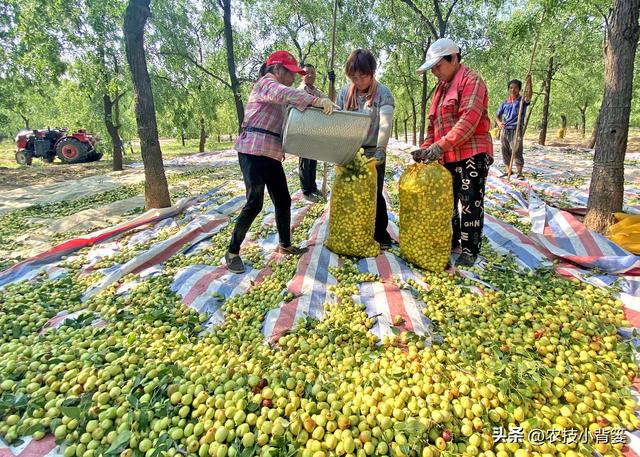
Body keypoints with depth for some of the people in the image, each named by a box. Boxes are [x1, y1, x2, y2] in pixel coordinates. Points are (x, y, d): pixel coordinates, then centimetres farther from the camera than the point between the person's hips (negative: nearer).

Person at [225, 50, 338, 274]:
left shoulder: (276, 96, 27)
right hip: (254, 152, -9)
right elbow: (286, 94, -25)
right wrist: (317, 101, -34)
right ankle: (232, 252, 2)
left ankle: (285, 245, 25)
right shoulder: (265, 83, -3)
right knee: (254, 204, -10)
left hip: (271, 155, 10)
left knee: (283, 201, 10)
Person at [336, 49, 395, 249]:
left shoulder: (383, 93, -9)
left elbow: (385, 124, -21)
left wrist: (380, 150, -35)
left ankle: (381, 236, 15)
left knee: (374, 194, 1)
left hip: (373, 152, -3)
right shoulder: (345, 91, 3)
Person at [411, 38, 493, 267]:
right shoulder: (442, 87, 20)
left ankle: (470, 251, 6)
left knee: (470, 204, -3)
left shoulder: (470, 80, -7)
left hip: (471, 154, -8)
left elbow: (469, 119, -20)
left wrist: (441, 146, -25)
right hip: (447, 158, 9)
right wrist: (426, 148, 3)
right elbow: (433, 123, 19)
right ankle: (452, 242, 26)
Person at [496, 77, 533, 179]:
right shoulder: (504, 103, 12)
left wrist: (528, 81, -32)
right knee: (505, 151, 9)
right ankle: (508, 170, 22)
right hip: (504, 130, 5)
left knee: (517, 152, -11)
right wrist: (499, 122, -6)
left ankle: (519, 173, -7)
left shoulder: (522, 101, 1)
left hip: (516, 130, -4)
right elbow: (497, 115, 16)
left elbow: (529, 95, -20)